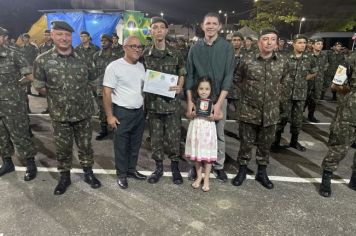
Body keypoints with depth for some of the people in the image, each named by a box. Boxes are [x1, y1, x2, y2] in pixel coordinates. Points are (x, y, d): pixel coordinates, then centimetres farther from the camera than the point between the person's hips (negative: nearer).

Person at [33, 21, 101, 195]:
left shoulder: (83, 58, -3)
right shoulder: (42, 60, -7)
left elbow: (92, 79, 12)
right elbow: (39, 87, 1)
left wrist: (81, 93, 7)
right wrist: (56, 95, 2)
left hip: (83, 113, 1)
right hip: (59, 115, -1)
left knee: (85, 145, 14)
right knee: (63, 148, 13)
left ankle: (88, 173, 33)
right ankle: (64, 176, 33)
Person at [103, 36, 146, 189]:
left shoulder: (141, 66, 8)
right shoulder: (114, 66, -12)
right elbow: (106, 93, -13)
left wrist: (144, 108, 9)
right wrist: (110, 115, -15)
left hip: (139, 111, 6)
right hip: (122, 112, -6)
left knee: (135, 143, 16)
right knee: (121, 145, 7)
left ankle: (131, 169, 34)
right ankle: (121, 174, 25)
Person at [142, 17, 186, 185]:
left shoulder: (175, 54, 1)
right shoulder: (145, 54, 3)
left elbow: (182, 74, 10)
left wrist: (180, 87, -8)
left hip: (172, 102, -1)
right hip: (153, 102, 1)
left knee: (174, 137, 6)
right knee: (156, 138, 11)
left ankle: (175, 167, 25)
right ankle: (158, 167, 28)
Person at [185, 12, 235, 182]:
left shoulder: (227, 47, -2)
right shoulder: (195, 48, 3)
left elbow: (229, 76, -7)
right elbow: (189, 75, 2)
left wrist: (219, 102, -15)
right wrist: (189, 100, -7)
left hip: (219, 98, -1)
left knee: (219, 134, 8)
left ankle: (218, 165, 24)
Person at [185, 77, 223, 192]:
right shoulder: (194, 102, 0)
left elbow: (221, 115, 1)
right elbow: (187, 115, 8)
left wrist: (213, 117, -18)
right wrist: (192, 115, -13)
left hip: (208, 131, -2)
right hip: (196, 130, 2)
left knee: (207, 156, 5)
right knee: (196, 156, 13)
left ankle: (206, 179, 21)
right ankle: (199, 176, 31)